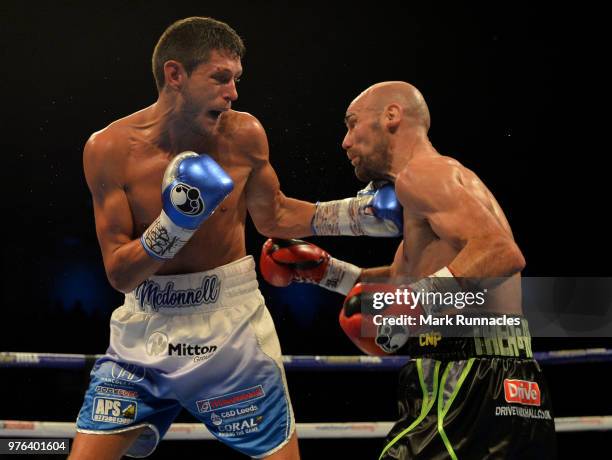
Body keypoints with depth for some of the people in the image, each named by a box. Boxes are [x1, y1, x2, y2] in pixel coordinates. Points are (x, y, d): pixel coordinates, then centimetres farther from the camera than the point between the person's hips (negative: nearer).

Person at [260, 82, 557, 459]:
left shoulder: (419, 172, -8)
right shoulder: (451, 177, 24)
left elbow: (503, 253, -23)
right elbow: (404, 279, 35)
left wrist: (420, 301, -31)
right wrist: (323, 270, 34)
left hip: (471, 382, -10)